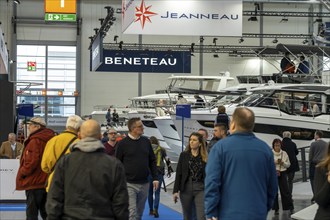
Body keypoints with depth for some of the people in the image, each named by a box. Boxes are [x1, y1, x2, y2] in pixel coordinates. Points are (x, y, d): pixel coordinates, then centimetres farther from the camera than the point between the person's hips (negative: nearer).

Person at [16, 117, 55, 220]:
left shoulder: (35, 141, -17)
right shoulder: (49, 140, 9)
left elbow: (32, 162, -22)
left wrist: (21, 173, -7)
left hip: (34, 182, -8)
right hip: (46, 181, 8)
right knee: (45, 212, 15)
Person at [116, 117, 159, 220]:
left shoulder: (146, 141, 8)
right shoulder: (122, 144, -5)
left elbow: (152, 161, 13)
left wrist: (155, 178, 6)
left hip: (144, 184, 5)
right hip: (129, 184, -5)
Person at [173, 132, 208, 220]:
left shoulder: (205, 157, 0)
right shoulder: (184, 155, 3)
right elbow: (178, 173, 2)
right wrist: (176, 190, -4)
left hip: (200, 189, -2)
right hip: (186, 189, 2)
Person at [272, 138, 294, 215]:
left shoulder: (284, 153, 4)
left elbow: (288, 164, 7)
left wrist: (283, 163, -12)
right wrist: (274, 162, -16)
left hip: (282, 173, 1)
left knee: (285, 191, 0)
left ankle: (290, 207, 7)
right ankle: (276, 209, 11)